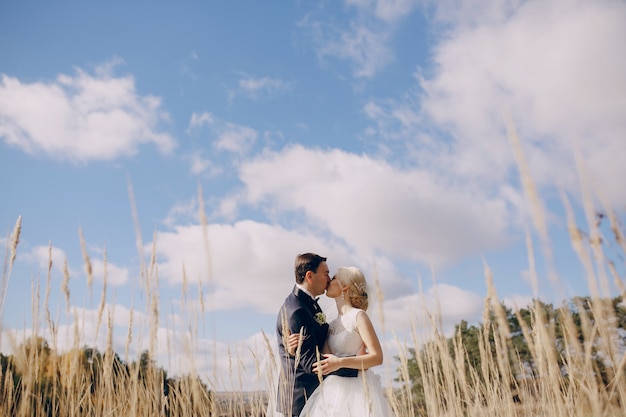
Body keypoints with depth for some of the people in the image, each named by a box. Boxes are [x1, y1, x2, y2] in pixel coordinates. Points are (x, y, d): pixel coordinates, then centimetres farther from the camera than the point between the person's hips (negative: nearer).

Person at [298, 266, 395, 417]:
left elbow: (377, 357, -14)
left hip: (357, 389, -6)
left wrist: (340, 362, -24)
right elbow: (325, 359, 1)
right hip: (335, 392, 6)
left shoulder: (358, 316, -7)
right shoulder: (332, 325, 14)